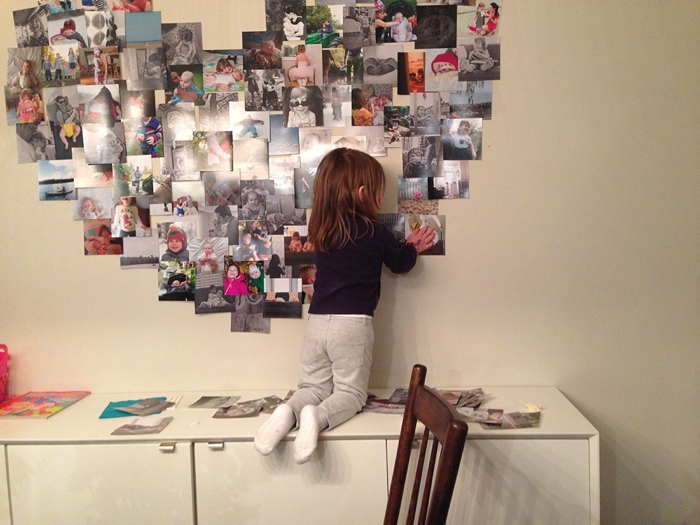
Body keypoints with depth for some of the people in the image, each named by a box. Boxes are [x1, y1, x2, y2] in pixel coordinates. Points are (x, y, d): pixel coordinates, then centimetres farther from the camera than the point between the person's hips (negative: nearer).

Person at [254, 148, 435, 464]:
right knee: (351, 393, 9)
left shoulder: (321, 231, 9)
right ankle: (319, 417, -21)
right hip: (353, 323, -4)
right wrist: (414, 247, 30)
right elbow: (400, 263, 9)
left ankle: (289, 412, -14)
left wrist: (404, 245, 28)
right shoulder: (374, 232, -7)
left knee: (313, 387, 17)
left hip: (317, 321, 4)